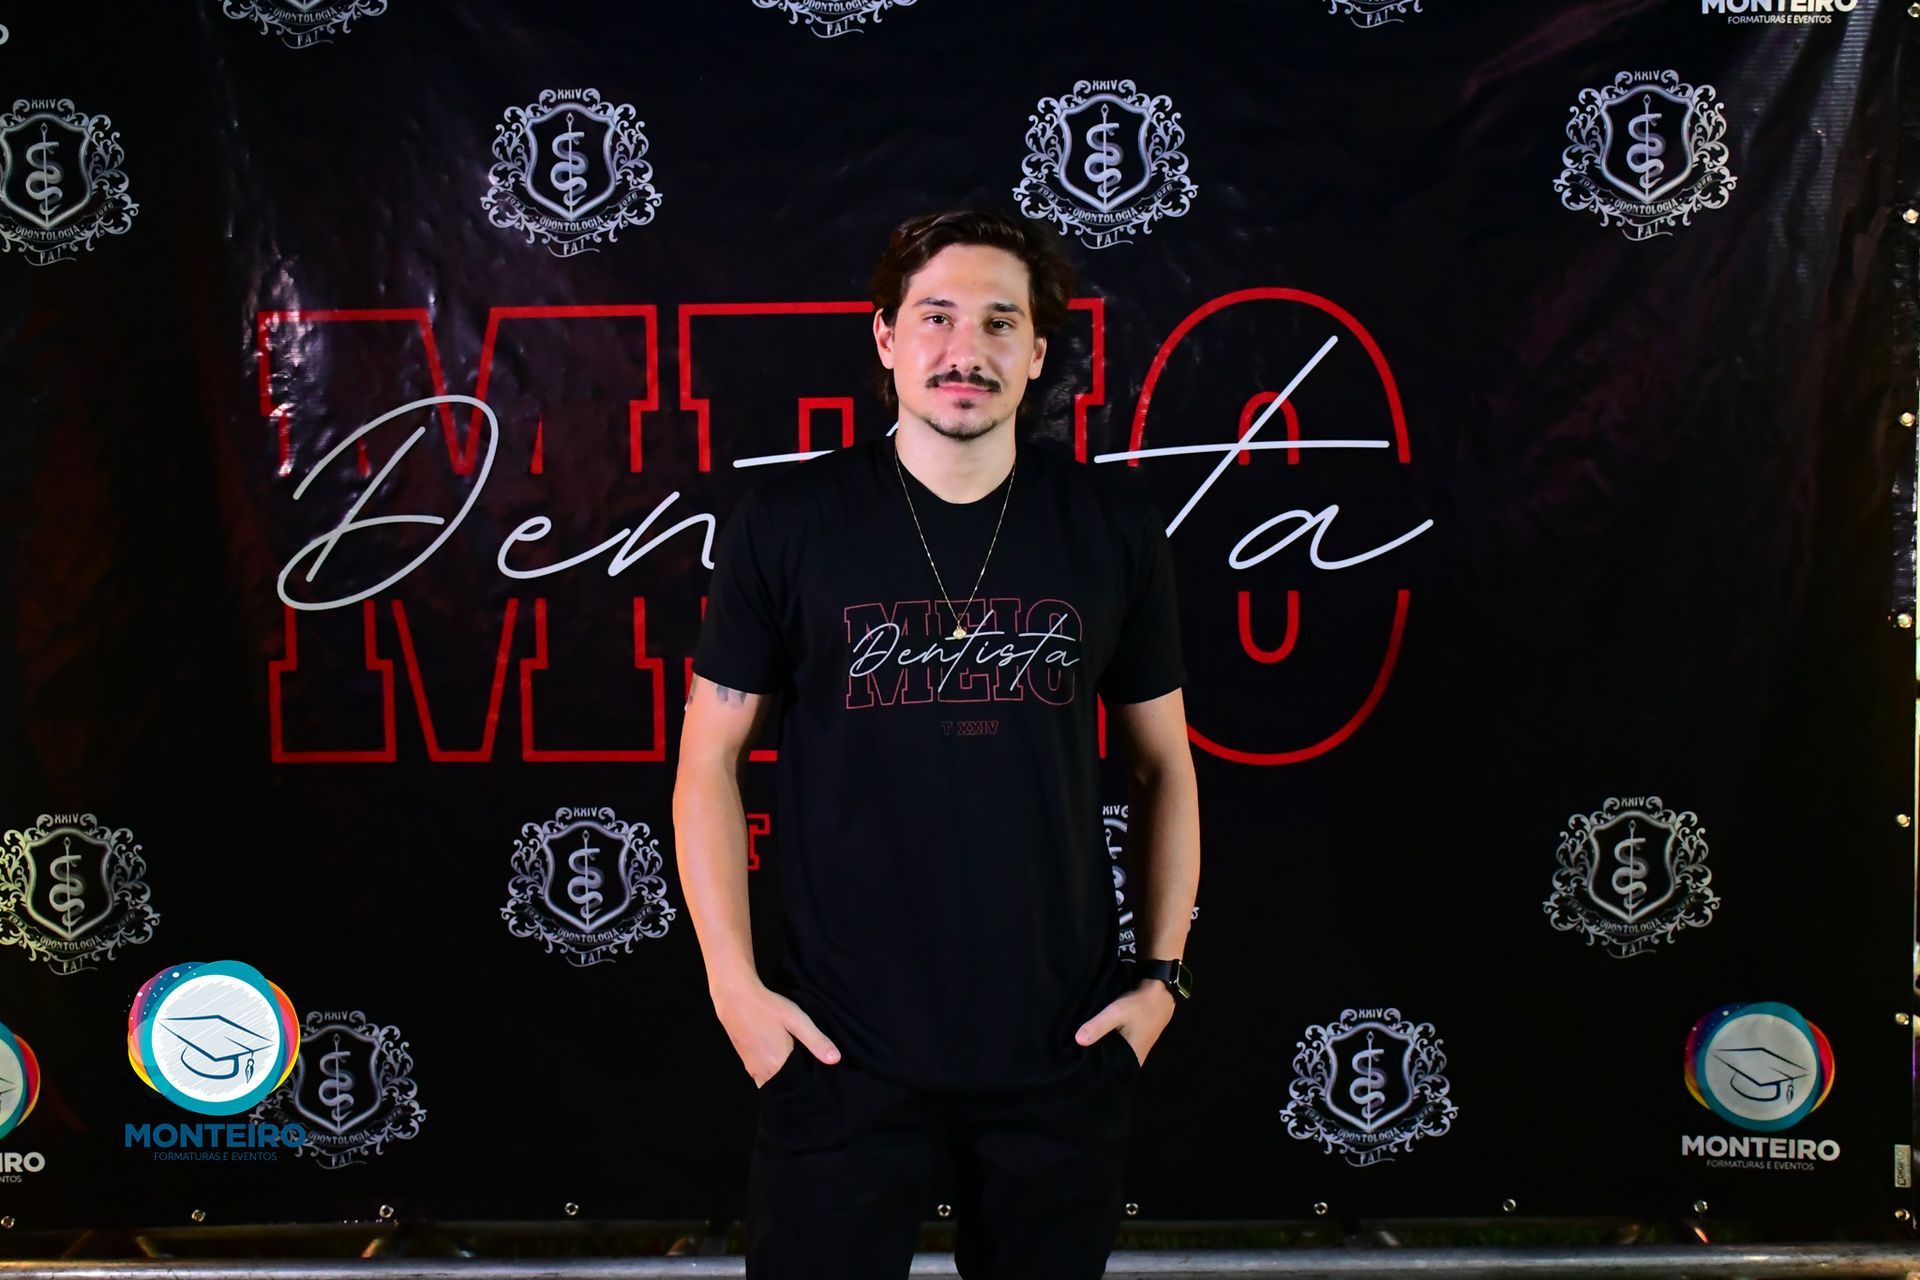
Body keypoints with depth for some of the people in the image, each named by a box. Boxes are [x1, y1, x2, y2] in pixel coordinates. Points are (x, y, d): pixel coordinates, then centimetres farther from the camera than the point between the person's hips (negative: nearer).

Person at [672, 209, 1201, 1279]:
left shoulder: (1113, 524, 0)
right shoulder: (788, 522, -5)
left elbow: (1165, 763, 8)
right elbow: (710, 759, 1)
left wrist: (1165, 973, 3)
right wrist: (734, 981, -5)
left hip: (1062, 1046, 2)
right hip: (843, 1043, -1)